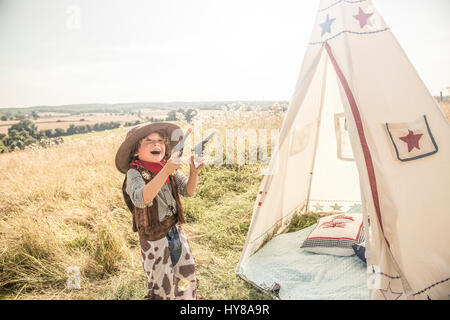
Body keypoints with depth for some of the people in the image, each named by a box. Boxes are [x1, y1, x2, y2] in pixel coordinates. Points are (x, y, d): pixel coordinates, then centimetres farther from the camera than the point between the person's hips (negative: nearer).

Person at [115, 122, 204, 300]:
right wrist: (166, 171, -46)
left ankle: (190, 297, 44)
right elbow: (141, 199, -37)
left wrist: (194, 173, -24)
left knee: (187, 274, 19)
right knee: (162, 285, 8)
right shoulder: (135, 173, -19)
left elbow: (188, 191, -3)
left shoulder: (171, 168, -2)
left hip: (176, 231, 5)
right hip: (154, 238, -5)